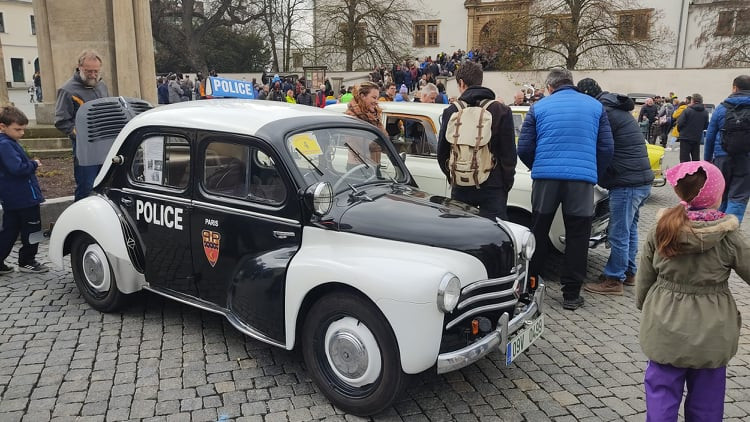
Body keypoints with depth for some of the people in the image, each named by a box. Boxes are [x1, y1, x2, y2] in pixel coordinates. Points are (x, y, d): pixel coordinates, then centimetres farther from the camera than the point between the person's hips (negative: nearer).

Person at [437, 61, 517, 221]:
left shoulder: (451, 111, 2)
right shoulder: (502, 111, -2)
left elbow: (442, 152, 7)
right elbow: (509, 153, -2)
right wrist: (507, 183, 8)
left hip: (461, 188, 2)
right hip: (493, 186, -2)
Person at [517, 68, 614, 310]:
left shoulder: (539, 107, 9)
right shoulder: (595, 106, 11)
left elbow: (524, 148, 5)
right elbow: (607, 148, 8)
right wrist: (595, 176, 20)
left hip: (546, 177, 0)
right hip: (582, 179, 0)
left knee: (538, 233, 13)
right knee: (577, 236, 8)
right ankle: (571, 295, 12)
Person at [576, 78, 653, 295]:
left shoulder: (604, 112, -13)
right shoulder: (618, 109, 19)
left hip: (627, 183, -10)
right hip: (641, 179, 10)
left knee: (619, 233, -3)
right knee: (629, 229, 18)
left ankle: (613, 280, 4)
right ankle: (628, 273, 29)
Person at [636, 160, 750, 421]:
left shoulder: (660, 231, -7)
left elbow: (644, 279, 1)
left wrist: (643, 305, 17)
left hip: (665, 328, 1)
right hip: (711, 332, -1)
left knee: (662, 393, 12)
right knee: (706, 400, 16)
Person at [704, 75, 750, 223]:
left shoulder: (722, 108, 4)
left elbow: (710, 137, 6)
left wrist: (707, 159, 13)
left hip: (723, 158, 2)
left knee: (721, 197, 17)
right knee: (738, 199, -2)